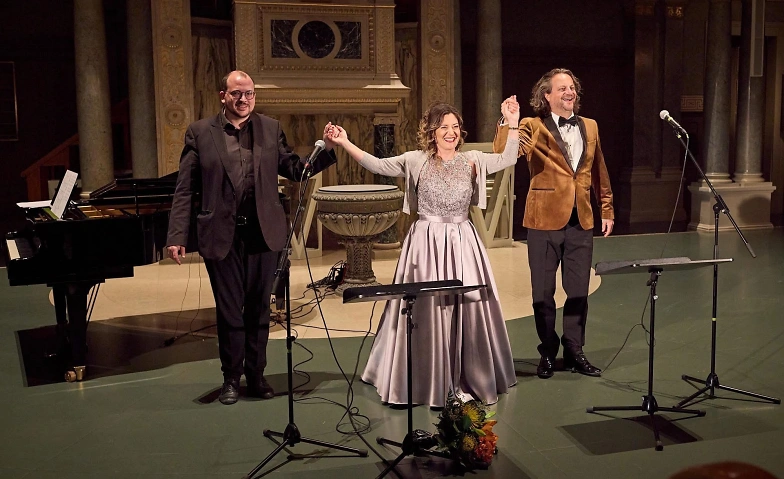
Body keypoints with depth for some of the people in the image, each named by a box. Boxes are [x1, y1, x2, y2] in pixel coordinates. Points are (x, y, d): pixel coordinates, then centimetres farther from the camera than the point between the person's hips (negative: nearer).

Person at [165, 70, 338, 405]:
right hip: (222, 236, -2)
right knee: (229, 310, 8)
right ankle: (231, 377, 25)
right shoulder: (200, 133, 0)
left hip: (263, 233, 2)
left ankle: (256, 374, 27)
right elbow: (185, 190, -2)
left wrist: (327, 149, -9)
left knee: (259, 308, 12)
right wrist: (177, 236, -7)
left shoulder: (271, 129, 7)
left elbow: (296, 170, 5)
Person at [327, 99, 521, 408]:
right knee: (427, 311, 2)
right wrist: (345, 144, -14)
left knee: (469, 309, 6)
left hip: (463, 243, 3)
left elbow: (508, 159, 6)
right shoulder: (416, 161, 1)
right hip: (426, 244, -2)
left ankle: (468, 380, 22)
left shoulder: (472, 160, 8)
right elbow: (378, 166, -5)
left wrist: (512, 123, 0)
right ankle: (426, 382, 16)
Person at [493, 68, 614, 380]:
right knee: (543, 292, 7)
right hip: (546, 219, -4)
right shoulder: (534, 127, -4)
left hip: (581, 220, 4)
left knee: (578, 291, 10)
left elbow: (598, 172, 16)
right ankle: (547, 353, 22)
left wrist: (607, 210, 15)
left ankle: (574, 352, 23)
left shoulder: (590, 127, 11)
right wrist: (509, 122, -32)